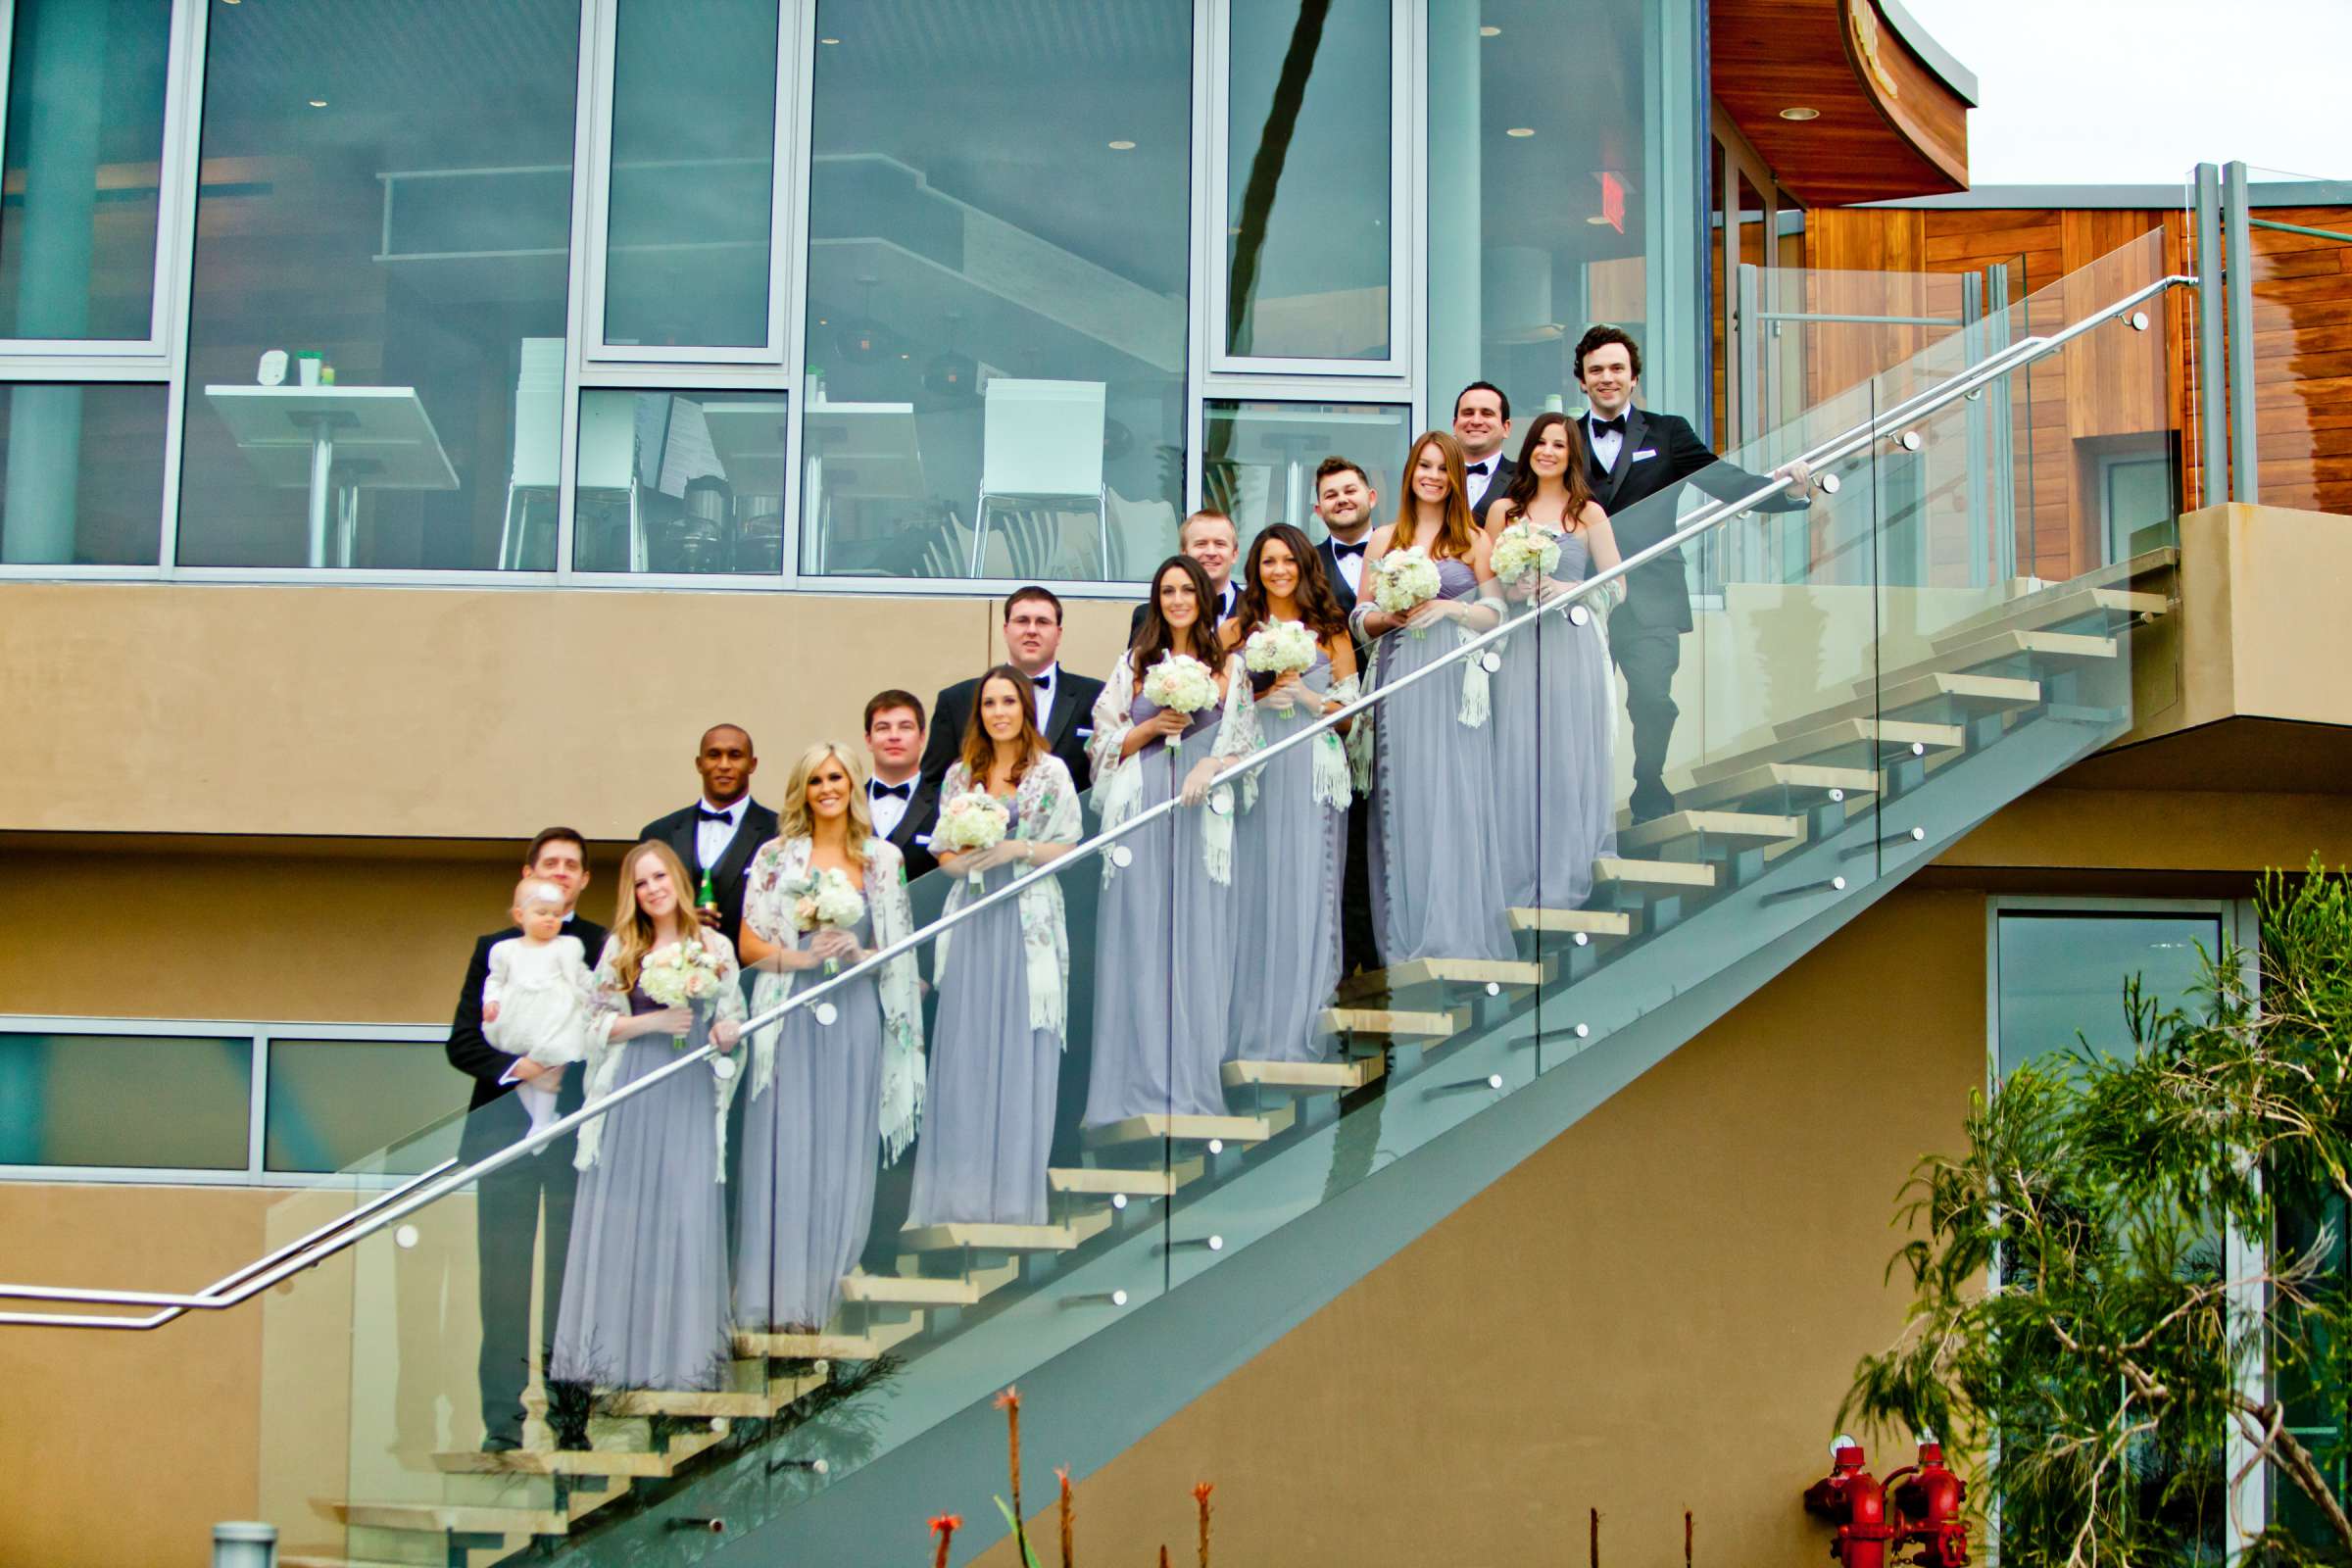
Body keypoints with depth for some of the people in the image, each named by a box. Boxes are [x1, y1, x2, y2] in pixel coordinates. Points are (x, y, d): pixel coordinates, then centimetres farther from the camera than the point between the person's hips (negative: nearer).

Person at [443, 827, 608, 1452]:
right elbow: (463, 1042, 8)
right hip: (506, 1129, 1)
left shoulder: (608, 948, 7)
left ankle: (570, 1413, 5)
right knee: (504, 1277, 0)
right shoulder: (494, 948, 14)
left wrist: (572, 1069, -14)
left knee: (574, 1277, -1)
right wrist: (517, 1068, -8)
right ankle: (502, 1420, 4)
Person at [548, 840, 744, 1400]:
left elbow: (733, 1020, 11)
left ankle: (681, 1350, 2)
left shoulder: (715, 948, 9)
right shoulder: (620, 948, 8)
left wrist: (725, 1034, -11)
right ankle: (618, 1349, 4)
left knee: (687, 1214, -3)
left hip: (691, 1095, 0)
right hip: (632, 1092, 0)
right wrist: (652, 1022, -10)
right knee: (622, 1213, -2)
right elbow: (598, 1023, 4)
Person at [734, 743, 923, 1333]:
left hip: (856, 1017, 2)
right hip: (791, 1015, -1)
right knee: (785, 1151, -4)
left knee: (843, 1153, 2)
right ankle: (777, 1299, 1)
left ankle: (820, 1294, 11)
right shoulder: (776, 856, 5)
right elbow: (749, 945, 2)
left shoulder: (884, 859, 9)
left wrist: (859, 954, -8)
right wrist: (804, 957, -13)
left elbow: (898, 950, 12)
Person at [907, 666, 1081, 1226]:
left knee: (1021, 1048, -2)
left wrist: (1018, 849, -15)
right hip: (971, 921, 3)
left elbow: (1068, 849, 0)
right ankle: (962, 1193, 7)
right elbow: (944, 855, 13)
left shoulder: (1050, 772, 2)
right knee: (966, 1049, 1)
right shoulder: (960, 775, 11)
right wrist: (963, 859, -8)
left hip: (1028, 922, -3)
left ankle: (1014, 1194, 5)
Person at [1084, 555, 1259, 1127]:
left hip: (1203, 811, -1)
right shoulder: (1133, 665, 14)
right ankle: (1138, 1084, -3)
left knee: (1199, 938, -5)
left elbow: (1244, 740, 6)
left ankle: (1193, 1085, -3)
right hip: (1141, 812, 1)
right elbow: (1106, 741, 12)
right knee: (1138, 937, -4)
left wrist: (1211, 763, -12)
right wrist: (1153, 727, -4)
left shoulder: (1229, 667, 12)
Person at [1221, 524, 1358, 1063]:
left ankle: (1302, 1031, 2)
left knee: (1307, 891, -3)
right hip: (1254, 771, 0)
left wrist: (1307, 697, -8)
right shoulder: (1235, 631, 10)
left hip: (1313, 774, 0)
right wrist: (1261, 699, -7)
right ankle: (1252, 1032, 3)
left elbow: (1350, 706, 9)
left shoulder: (1330, 630, 9)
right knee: (1254, 890, -2)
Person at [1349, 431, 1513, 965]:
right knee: (1402, 797, 0)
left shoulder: (1474, 539, 6)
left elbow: (1494, 613, 3)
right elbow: (1362, 614, 12)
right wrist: (1390, 616, -8)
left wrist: (1448, 606, -12)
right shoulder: (1384, 538, 12)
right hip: (1398, 683, 2)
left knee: (1454, 796, -6)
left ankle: (1456, 929, -1)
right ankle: (1404, 934, 5)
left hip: (1454, 683, -2)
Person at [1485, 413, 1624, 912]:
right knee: (1518, 759, 0)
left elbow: (1615, 587, 2)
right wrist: (1512, 591, -9)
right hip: (1518, 645, 1)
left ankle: (1566, 879, 7)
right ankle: (1519, 879, 7)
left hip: (1573, 643, -1)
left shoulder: (1589, 513, 5)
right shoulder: (1503, 510, 9)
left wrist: (1566, 589, -12)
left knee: (1570, 755, -1)